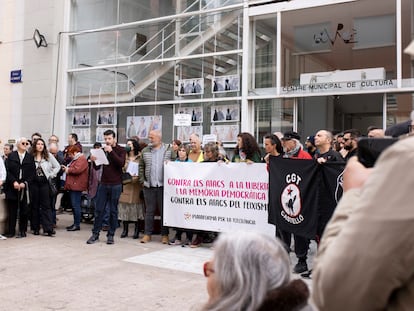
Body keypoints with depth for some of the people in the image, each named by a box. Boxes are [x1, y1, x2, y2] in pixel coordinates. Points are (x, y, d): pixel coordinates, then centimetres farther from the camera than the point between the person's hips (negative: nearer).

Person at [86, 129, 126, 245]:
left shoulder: (121, 150, 0)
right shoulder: (103, 150, 11)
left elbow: (121, 163, -17)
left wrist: (111, 151, -22)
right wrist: (94, 160, -9)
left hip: (115, 185, -3)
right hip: (103, 184, 3)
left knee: (113, 211, 4)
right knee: (99, 209, 3)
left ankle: (111, 235, 12)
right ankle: (95, 234, 12)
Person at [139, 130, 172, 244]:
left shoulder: (169, 150, 2)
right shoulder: (145, 151, 10)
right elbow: (141, 166, 15)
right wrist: (142, 180, 7)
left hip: (163, 186, -2)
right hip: (148, 186, 2)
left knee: (164, 211, 4)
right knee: (149, 211, 7)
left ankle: (165, 234, 12)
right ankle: (147, 234, 15)